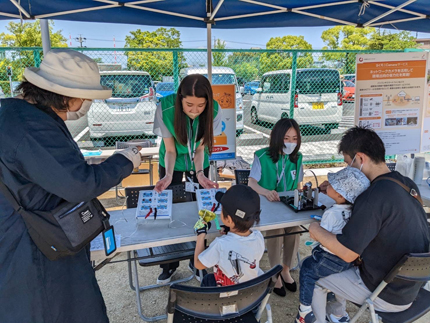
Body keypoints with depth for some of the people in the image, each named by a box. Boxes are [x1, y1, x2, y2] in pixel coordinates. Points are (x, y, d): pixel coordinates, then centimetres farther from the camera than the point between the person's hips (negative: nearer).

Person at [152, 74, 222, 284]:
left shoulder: (213, 111, -26)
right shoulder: (165, 109, -30)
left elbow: (200, 147, -15)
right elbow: (170, 149, -20)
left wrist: (199, 174, -27)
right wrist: (168, 175, -34)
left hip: (199, 164, 1)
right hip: (172, 163, 0)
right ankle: (170, 264, 26)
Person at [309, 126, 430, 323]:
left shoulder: (375, 196, -32)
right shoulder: (407, 184, -5)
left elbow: (347, 253, -28)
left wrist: (316, 231, -12)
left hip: (388, 296, -8)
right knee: (340, 263, 27)